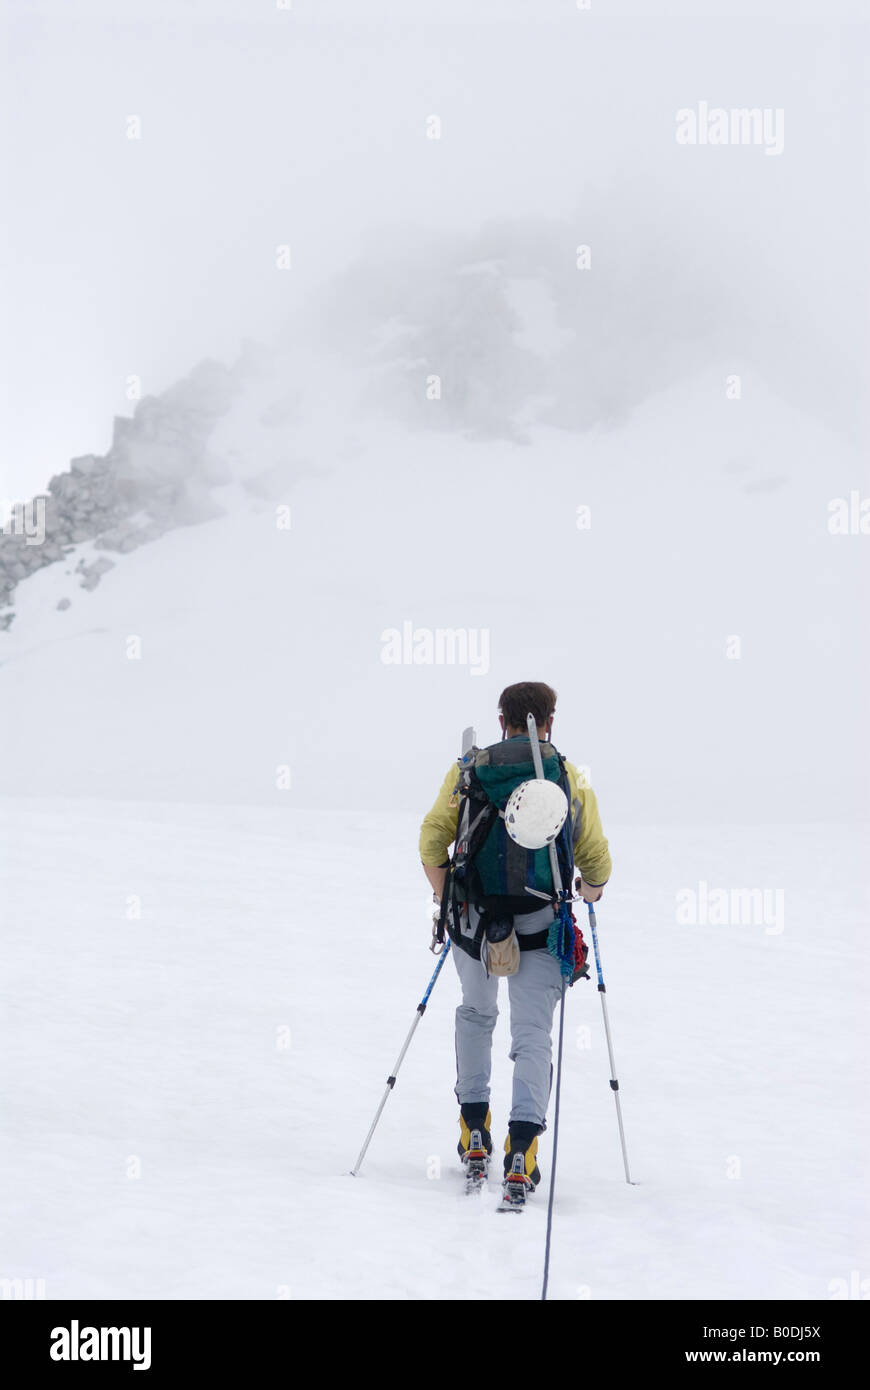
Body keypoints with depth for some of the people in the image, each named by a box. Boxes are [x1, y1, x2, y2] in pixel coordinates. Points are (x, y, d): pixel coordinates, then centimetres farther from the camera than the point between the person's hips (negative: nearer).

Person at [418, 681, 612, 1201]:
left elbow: (433, 837, -4)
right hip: (541, 923, -2)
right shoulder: (572, 780, 1)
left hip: (474, 919, 2)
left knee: (476, 1014, 25)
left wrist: (445, 900, 8)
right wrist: (591, 890, 24)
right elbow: (596, 861, 3)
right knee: (533, 1034, 2)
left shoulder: (467, 770, 3)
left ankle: (474, 1128, 26)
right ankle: (523, 1145, -14)